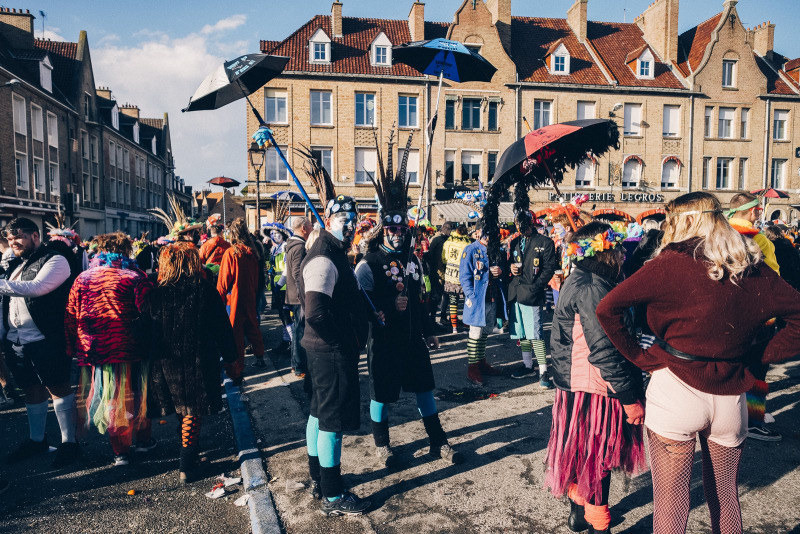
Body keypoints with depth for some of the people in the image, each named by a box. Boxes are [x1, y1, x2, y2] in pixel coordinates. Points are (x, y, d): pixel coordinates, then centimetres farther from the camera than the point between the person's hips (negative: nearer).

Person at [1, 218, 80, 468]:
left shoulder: (55, 261, -8)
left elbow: (37, 287, -26)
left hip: (45, 341, -8)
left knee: (58, 388, -1)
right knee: (32, 389, 17)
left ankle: (69, 442, 8)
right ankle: (36, 439, 31)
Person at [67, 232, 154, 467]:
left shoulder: (82, 279, 5)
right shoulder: (135, 278, -6)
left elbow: (71, 317, 9)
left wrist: (72, 349, 16)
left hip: (95, 351, 3)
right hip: (131, 350, -3)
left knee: (110, 401, 12)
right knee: (137, 396, 14)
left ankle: (121, 451, 19)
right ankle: (143, 440, 29)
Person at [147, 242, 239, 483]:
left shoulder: (157, 293, -5)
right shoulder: (206, 291, -9)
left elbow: (150, 330, -1)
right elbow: (222, 327, -4)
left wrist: (154, 359, 8)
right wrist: (230, 355, 6)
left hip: (167, 364, 2)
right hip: (200, 362, -2)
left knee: (181, 408, 21)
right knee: (193, 411, 7)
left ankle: (187, 452, 40)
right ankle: (187, 466, 5)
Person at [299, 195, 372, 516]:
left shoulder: (332, 254, 13)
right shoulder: (324, 259, -20)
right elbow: (315, 312, -30)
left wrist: (352, 339, 14)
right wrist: (343, 341, -18)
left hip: (327, 350, 11)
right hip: (333, 353, -11)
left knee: (320, 412, 19)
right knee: (334, 420, -1)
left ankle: (318, 479, 36)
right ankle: (333, 497, 11)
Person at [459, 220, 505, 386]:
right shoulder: (470, 250, -7)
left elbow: (502, 266, 24)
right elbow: (464, 276, -10)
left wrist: (500, 270, -2)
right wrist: (472, 297, -18)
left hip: (493, 298, 7)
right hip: (477, 299, -7)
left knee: (486, 331, 17)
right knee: (476, 333, -2)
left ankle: (481, 362, 31)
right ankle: (472, 368, 8)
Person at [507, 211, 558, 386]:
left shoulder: (545, 243, -2)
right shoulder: (514, 243, 15)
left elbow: (549, 268, -6)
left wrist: (535, 288, -15)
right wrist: (511, 267, 0)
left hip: (532, 295, -6)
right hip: (515, 293, 6)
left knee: (535, 334, -9)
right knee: (522, 333, 14)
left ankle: (543, 372, -4)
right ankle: (528, 366, 28)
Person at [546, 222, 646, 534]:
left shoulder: (577, 282, 11)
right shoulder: (591, 288, -22)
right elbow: (604, 350, -25)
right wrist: (630, 398, -19)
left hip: (575, 383, 10)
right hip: (594, 389, -10)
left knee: (584, 452, 23)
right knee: (596, 455, 4)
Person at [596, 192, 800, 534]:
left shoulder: (672, 263, -10)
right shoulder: (753, 268, 3)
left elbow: (607, 310, -14)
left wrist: (642, 359, -5)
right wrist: (754, 357, 4)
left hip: (675, 389, -5)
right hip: (731, 398, 5)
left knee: (670, 504, 6)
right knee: (725, 499, 22)